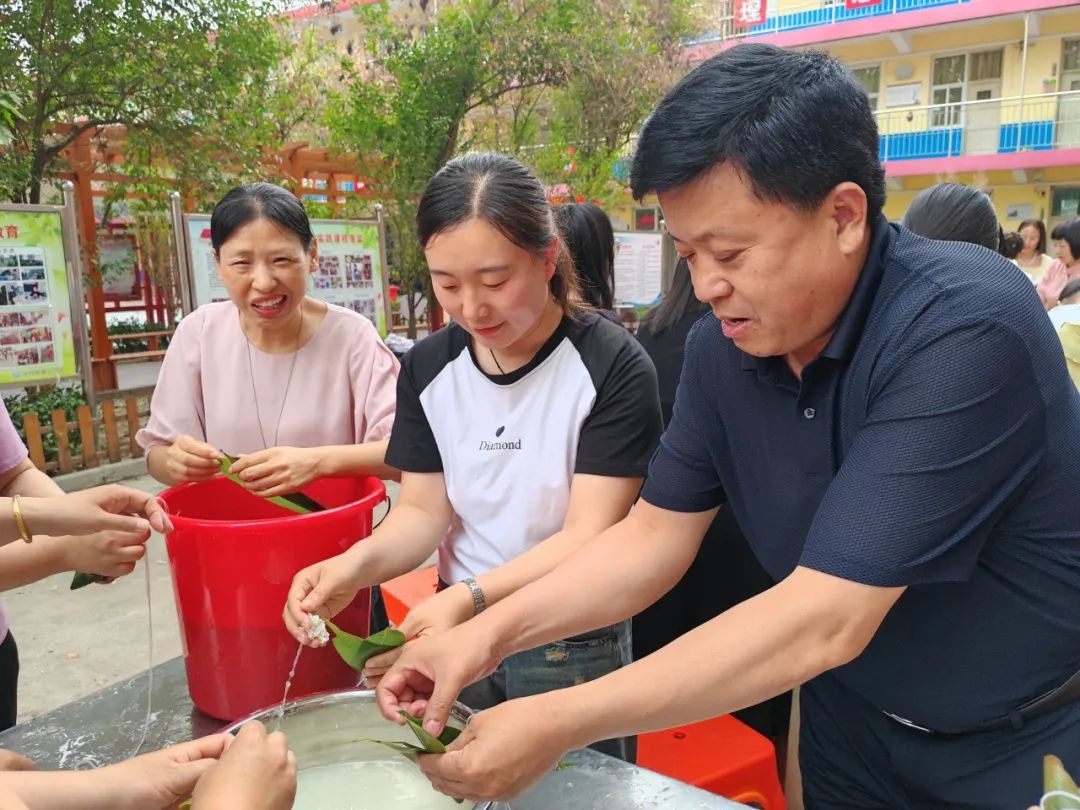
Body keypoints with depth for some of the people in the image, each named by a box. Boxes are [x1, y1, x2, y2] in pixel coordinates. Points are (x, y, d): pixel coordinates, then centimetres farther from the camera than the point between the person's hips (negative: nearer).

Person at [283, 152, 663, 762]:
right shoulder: (428, 368, -2)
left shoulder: (614, 367, -18)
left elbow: (589, 536, -21)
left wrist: (471, 596, -34)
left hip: (574, 648, -4)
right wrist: (357, 564, -22)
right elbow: (424, 510, -2)